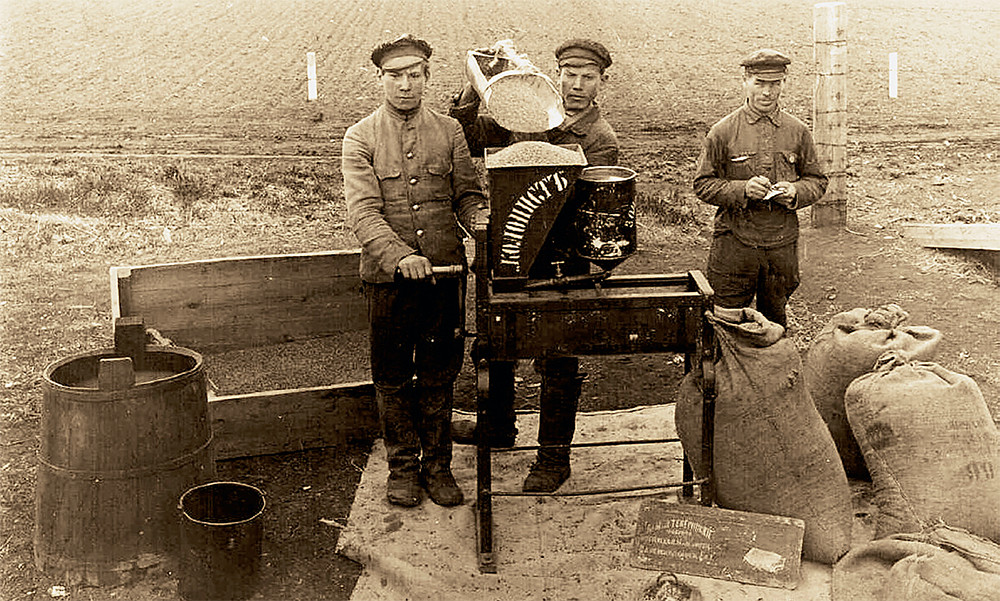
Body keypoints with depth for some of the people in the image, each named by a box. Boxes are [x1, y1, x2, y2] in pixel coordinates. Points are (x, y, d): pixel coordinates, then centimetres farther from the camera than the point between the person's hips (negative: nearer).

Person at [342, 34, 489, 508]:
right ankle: (403, 467, 25)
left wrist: (484, 223, -16)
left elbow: (467, 195, 8)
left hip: (444, 271, 2)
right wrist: (399, 256, -27)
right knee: (392, 376, 9)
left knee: (439, 374, 10)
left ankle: (437, 465, 25)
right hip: (387, 275, -1)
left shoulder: (449, 131, 8)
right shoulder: (360, 138, 0)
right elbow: (363, 211, -12)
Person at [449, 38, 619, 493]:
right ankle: (498, 426, 43)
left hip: (560, 263, -6)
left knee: (557, 365, 5)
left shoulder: (601, 141, -10)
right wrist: (472, 93, -10)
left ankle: (554, 457, 20)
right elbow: (472, 140, 6)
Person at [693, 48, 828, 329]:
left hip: (783, 243, 3)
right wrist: (742, 190, -18)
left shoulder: (798, 131, 6)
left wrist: (795, 192, -9)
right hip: (735, 241, -2)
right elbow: (703, 185, -2)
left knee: (775, 322, 16)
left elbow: (817, 181, 13)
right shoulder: (723, 131, -3)